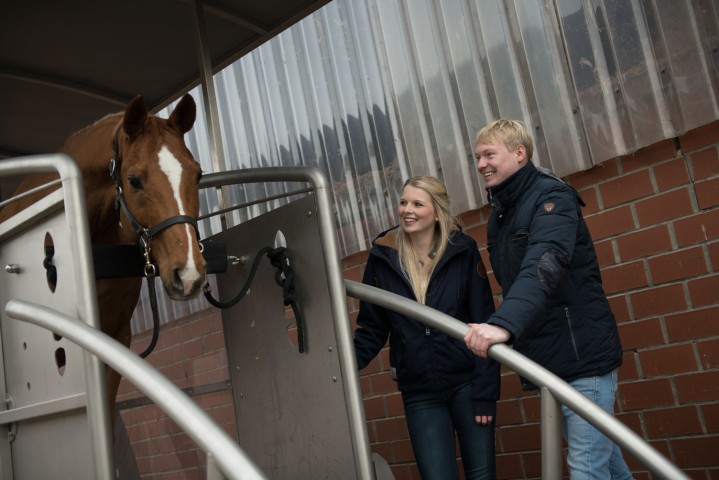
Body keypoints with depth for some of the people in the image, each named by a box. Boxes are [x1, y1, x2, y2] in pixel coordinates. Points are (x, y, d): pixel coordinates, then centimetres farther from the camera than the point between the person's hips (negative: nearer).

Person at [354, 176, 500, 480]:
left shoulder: (463, 250, -5)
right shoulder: (382, 256, -1)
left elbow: (484, 323, -4)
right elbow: (372, 328, 4)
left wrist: (486, 389, -8)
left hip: (467, 383, -1)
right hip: (419, 394, 1)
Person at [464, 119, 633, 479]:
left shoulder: (551, 196, -11)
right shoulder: (499, 216, 14)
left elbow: (543, 267, -30)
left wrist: (504, 323, -44)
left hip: (583, 356, -8)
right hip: (546, 362, 8)